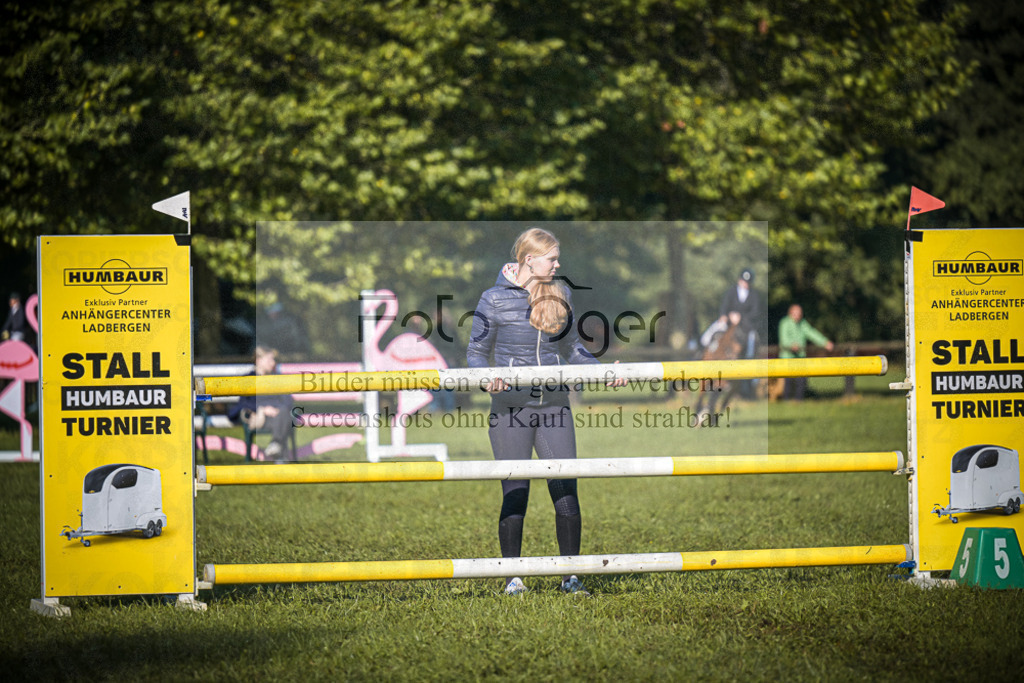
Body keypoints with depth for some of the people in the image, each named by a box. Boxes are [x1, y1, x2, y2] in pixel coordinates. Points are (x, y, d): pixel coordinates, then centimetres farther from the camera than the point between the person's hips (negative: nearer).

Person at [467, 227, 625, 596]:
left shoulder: (560, 295, 10)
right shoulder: (495, 300, -3)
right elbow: (476, 353, 3)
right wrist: (487, 380, -18)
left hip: (554, 406, 3)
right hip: (511, 407, -3)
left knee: (566, 490, -3)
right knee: (515, 494, -2)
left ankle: (571, 576, 6)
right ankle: (513, 578, 9)